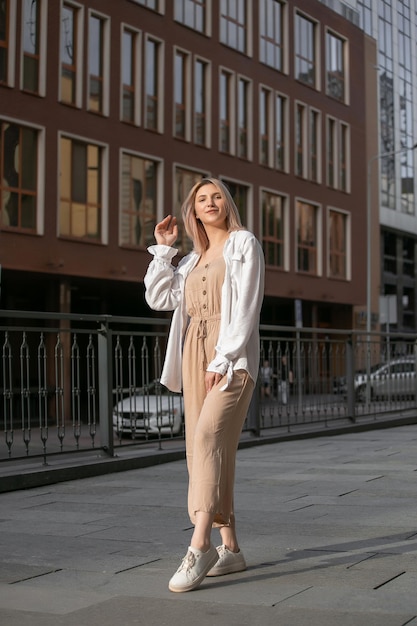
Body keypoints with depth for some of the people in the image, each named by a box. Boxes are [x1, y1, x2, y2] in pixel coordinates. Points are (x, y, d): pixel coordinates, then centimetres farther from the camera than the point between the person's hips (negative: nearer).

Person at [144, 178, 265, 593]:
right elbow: (159, 298, 16)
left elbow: (246, 307, -8)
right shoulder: (194, 260, 23)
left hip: (232, 356, -7)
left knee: (208, 438, -24)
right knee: (201, 449, 2)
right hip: (195, 355, 7)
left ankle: (199, 546, -30)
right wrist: (163, 248, 12)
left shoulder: (243, 244, 3)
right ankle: (229, 549, 8)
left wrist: (223, 359, -17)